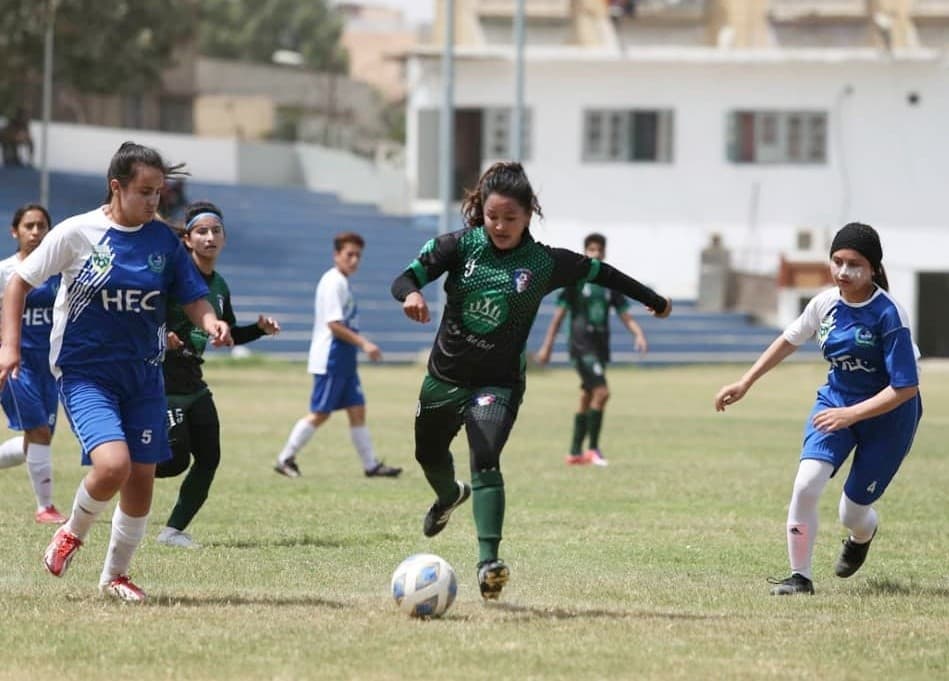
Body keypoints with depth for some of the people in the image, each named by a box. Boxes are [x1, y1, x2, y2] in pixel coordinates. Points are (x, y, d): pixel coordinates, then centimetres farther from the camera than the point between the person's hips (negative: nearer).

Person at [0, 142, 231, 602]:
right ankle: (73, 531, 6)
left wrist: (210, 322, -16)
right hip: (85, 373, -4)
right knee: (113, 463, -24)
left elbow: (192, 298, 7)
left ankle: (115, 575, 25)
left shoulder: (164, 241, 2)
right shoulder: (77, 233, -8)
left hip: (143, 375, 4)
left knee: (141, 479, 4)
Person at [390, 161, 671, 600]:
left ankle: (488, 561, -31)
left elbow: (598, 272, 5)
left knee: (485, 461, -25)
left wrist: (653, 299, 17)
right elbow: (404, 279, -15)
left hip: (498, 383, -3)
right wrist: (411, 293, -40)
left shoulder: (545, 263, -11)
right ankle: (449, 496, 61)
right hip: (445, 375, 3)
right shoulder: (460, 246, -10)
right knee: (429, 453, 25)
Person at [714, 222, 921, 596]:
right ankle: (800, 577, -5)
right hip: (836, 399, 4)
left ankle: (862, 536, 42)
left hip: (887, 413, -4)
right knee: (805, 485, -19)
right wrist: (745, 383, 10)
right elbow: (789, 340, 12)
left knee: (852, 514, 3)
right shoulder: (826, 303, -8)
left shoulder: (888, 314, -24)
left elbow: (905, 387, -24)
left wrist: (850, 414, -31)